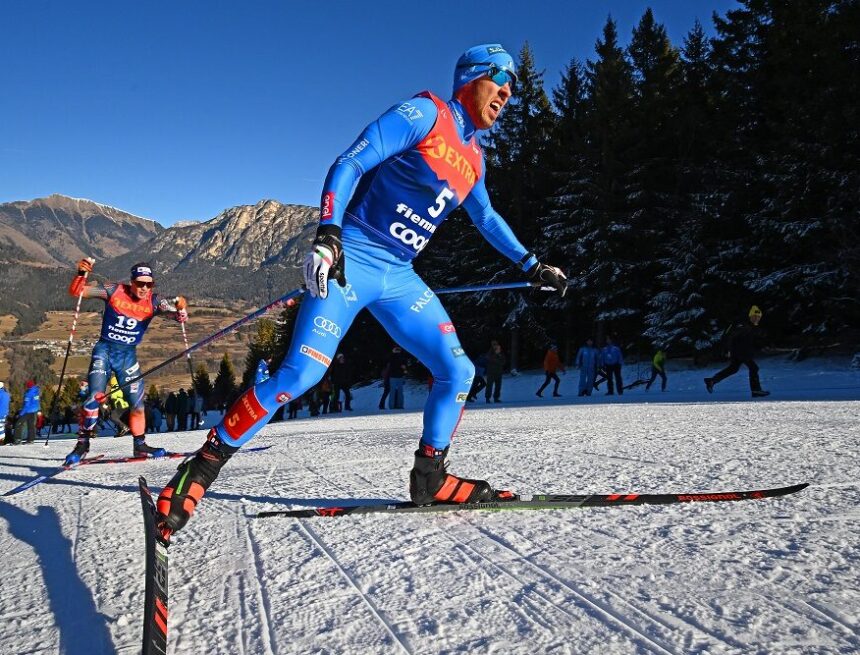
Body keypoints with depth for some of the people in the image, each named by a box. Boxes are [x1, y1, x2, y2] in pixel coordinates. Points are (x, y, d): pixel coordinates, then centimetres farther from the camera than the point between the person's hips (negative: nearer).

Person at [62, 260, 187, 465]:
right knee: (95, 396, -14)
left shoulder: (154, 301, -8)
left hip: (128, 354, 2)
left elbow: (178, 315, -19)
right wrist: (81, 273, -28)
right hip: (105, 349, -2)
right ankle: (83, 442, 4)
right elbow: (76, 291, -9)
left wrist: (180, 309, -42)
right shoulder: (114, 291, -12)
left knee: (137, 402, 0)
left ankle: (140, 445, 16)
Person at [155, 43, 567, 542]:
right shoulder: (424, 113, -5)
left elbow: (486, 218, 33)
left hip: (399, 278, 8)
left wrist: (531, 265, 33)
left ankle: (430, 476, 16)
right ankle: (203, 468, -2)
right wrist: (327, 233, -26)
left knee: (458, 373, 1)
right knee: (300, 373, -17)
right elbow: (349, 165, -13)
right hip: (351, 261, -7)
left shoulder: (474, 158, 17)